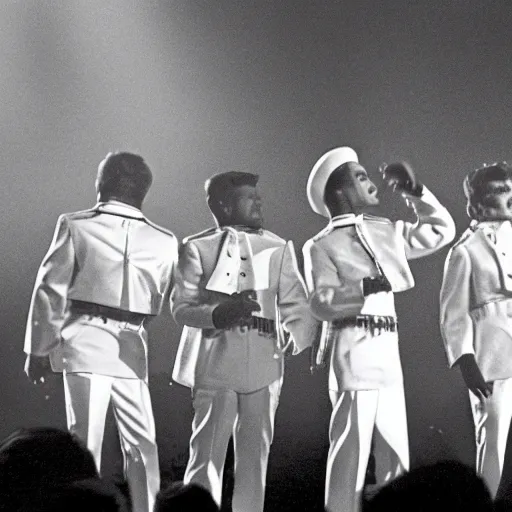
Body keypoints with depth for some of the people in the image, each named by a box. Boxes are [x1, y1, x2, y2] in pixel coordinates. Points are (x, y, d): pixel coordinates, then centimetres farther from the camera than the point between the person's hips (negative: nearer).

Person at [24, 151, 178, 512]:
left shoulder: (75, 226, -2)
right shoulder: (164, 242, 3)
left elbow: (50, 290, -2)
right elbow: (160, 304, 10)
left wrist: (39, 348, 5)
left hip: (85, 341, -2)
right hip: (133, 346, 2)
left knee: (85, 442, 0)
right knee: (142, 445, 13)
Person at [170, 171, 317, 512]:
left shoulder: (279, 249, 13)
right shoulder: (198, 248, 4)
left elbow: (297, 304, 6)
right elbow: (181, 307, -3)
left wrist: (296, 336, -14)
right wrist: (219, 313, -21)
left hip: (264, 366, 3)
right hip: (215, 364, -3)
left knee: (255, 454, 8)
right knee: (208, 453, -4)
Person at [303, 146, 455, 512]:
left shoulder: (387, 232, 15)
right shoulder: (323, 245, -5)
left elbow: (441, 230, 22)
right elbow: (322, 303, -16)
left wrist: (415, 192, 13)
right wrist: (364, 288, -28)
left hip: (388, 352, 7)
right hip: (354, 352, -7)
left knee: (396, 453, 11)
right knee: (352, 450, -5)